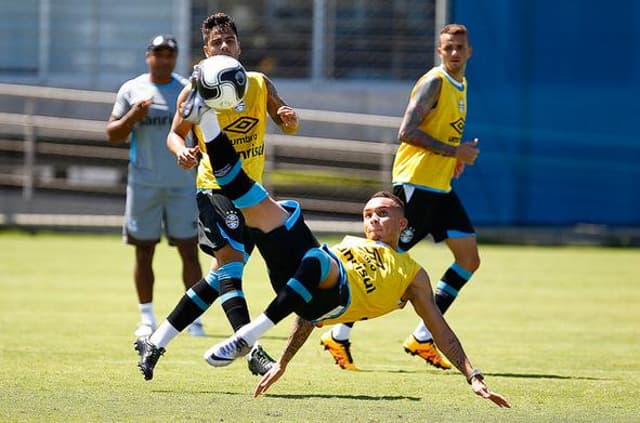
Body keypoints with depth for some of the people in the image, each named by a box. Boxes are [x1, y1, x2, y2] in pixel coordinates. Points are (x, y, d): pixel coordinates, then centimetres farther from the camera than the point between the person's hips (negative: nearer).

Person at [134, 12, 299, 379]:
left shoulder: (260, 85, 5)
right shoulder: (197, 91, -5)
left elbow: (289, 127, 8)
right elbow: (176, 133, 6)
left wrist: (289, 118, -16)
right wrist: (182, 151, -17)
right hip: (215, 187, -6)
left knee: (221, 278, 11)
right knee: (231, 266, -21)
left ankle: (156, 342, 21)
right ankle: (252, 351, -29)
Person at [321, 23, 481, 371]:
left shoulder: (460, 84, 15)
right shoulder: (433, 83, -13)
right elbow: (407, 132, -22)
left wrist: (458, 155, 10)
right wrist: (454, 151, -20)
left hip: (440, 187, 9)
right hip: (415, 183, -9)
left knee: (469, 258, 3)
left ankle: (422, 339, 8)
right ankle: (338, 336, 0)